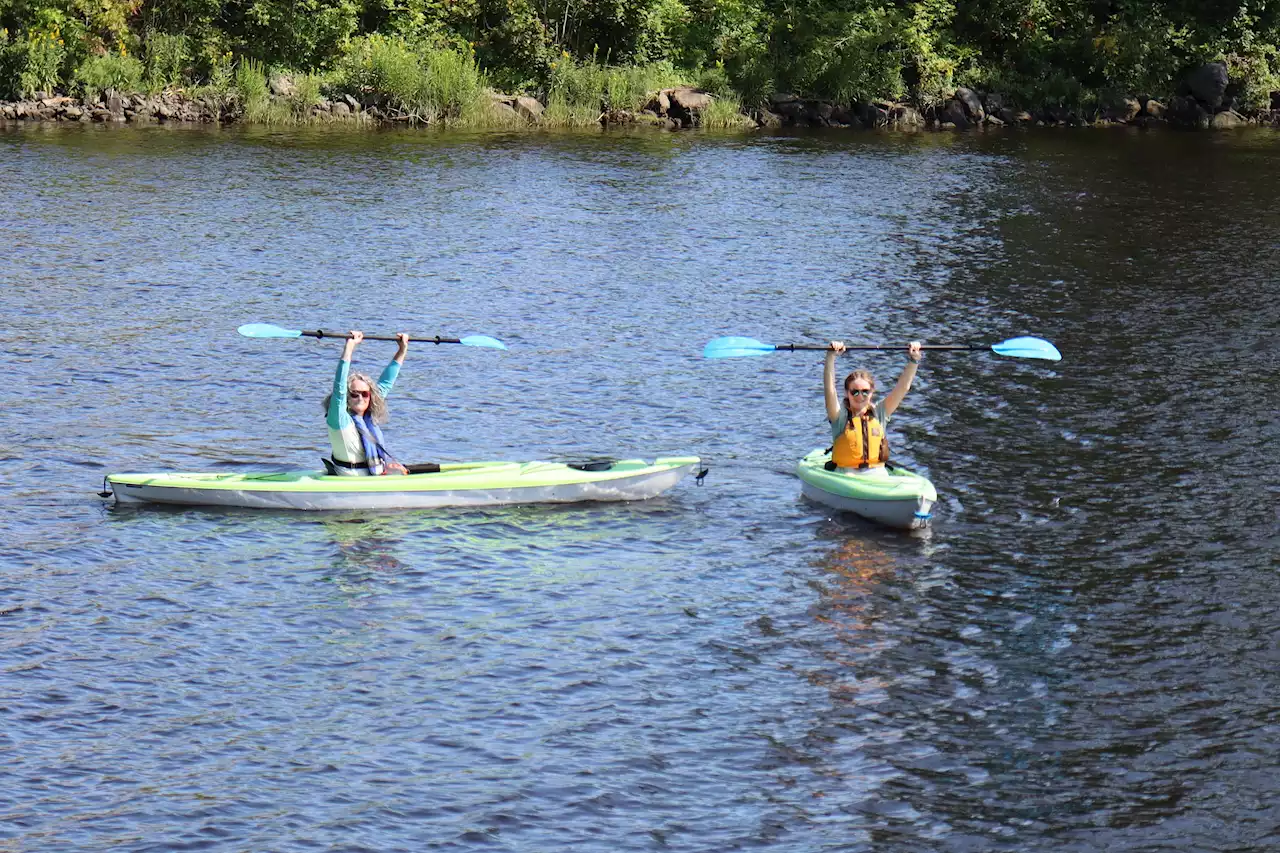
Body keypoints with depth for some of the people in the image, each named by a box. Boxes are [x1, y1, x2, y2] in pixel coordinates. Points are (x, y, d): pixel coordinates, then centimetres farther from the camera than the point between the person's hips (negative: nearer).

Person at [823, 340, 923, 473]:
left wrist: (913, 360, -10)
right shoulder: (840, 416, 1)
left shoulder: (878, 413, 9)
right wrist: (831, 357, -26)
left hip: (878, 477, 2)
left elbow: (903, 387, 2)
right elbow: (829, 389, -15)